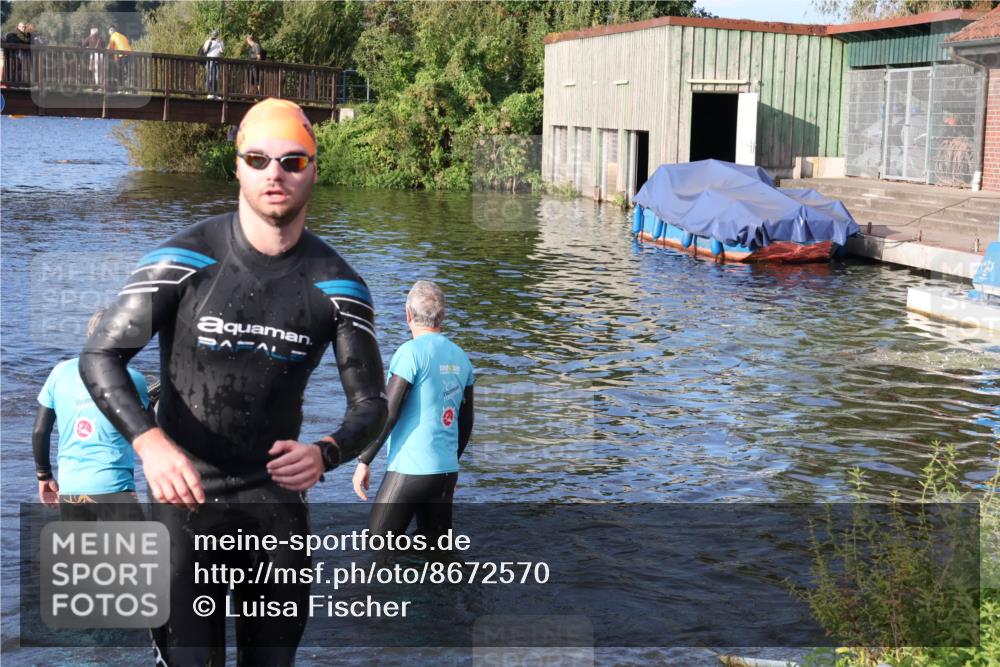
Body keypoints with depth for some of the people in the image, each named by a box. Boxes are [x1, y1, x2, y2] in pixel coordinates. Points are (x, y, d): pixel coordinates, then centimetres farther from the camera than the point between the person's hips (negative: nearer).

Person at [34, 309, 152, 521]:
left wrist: (44, 475, 22)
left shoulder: (61, 372, 7)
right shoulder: (132, 379, 0)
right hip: (113, 487, -4)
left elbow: (40, 431, 10)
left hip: (69, 488, 5)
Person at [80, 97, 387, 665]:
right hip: (187, 493, -3)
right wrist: (151, 444, -25)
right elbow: (100, 357, -8)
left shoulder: (337, 284, -2)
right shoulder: (185, 260, -9)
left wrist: (326, 453, -22)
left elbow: (370, 402, 1)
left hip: (278, 496, 3)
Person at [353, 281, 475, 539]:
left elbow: (388, 413, -15)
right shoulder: (460, 357, 10)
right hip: (447, 470, 7)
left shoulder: (411, 352, -11)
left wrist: (364, 461, -9)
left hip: (411, 470, -7)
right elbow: (467, 419, 16)